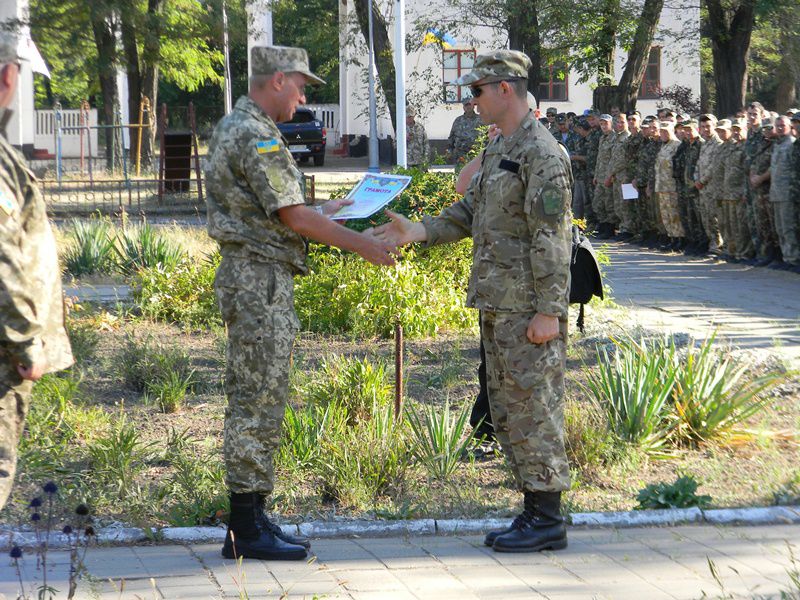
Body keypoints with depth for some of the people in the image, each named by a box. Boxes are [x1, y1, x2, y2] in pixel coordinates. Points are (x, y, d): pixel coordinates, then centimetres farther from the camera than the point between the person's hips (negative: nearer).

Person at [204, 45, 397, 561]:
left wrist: (322, 215, 29)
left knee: (257, 401, 12)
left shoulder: (237, 128, 18)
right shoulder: (255, 135, -15)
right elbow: (292, 216, -18)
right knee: (258, 401, -7)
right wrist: (361, 244, -12)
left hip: (257, 278, 11)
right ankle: (248, 530, -4)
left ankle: (250, 522, 16)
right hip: (259, 280, -11)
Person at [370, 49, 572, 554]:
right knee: (508, 410, 13)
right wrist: (418, 232, 5)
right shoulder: (499, 150, 16)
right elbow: (470, 212, 20)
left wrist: (549, 310, -22)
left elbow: (552, 238, -19)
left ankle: (549, 520, -1)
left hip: (529, 309, -10)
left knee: (534, 407, -6)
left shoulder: (542, 154, -15)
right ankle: (535, 510, 19)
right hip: (498, 305, 10)